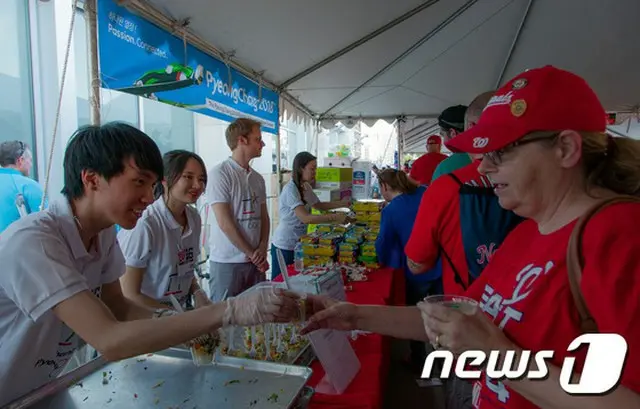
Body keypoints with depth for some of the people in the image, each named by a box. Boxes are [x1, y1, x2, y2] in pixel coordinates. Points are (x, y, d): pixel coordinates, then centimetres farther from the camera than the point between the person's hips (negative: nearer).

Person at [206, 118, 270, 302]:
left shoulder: (258, 178, 10)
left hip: (256, 261, 6)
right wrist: (252, 254, -10)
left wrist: (262, 249, -4)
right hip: (227, 263, -6)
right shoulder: (219, 174, -11)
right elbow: (225, 223, -14)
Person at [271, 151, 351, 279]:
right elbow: (305, 218, -32)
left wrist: (342, 203, 6)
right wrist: (335, 217, -34)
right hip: (284, 247, -8)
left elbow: (319, 205, 18)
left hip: (299, 243, 8)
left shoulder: (306, 187, 3)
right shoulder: (290, 189, -23)